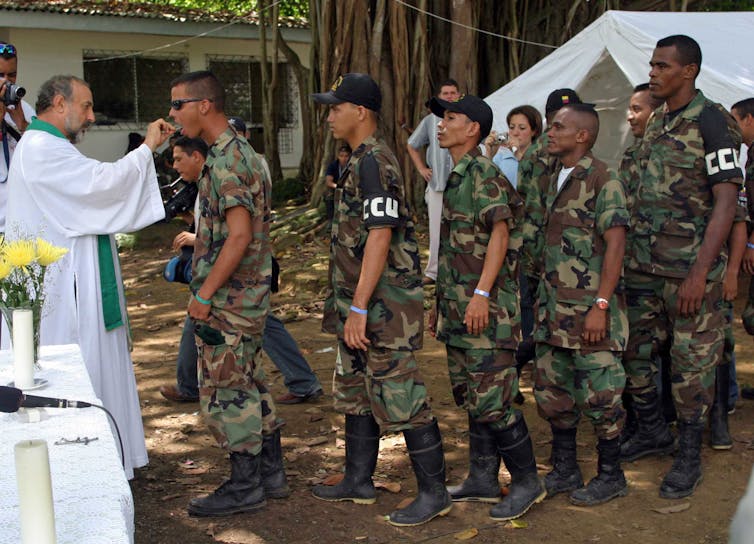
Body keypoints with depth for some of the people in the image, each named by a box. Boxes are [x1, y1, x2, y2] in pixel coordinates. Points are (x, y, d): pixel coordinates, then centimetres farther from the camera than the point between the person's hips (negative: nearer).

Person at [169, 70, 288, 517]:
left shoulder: (227, 161, -18)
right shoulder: (242, 152, 14)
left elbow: (239, 235, -25)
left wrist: (204, 294, -21)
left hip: (228, 297, -10)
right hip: (250, 293, 10)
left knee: (225, 391, -1)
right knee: (250, 385, 16)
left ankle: (245, 487, 8)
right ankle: (272, 474, 25)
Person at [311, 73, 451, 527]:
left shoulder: (374, 162, -17)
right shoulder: (362, 161, 16)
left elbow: (380, 235, -24)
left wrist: (359, 308, -25)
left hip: (382, 305, -11)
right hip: (358, 302, 11)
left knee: (401, 397, -4)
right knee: (356, 392, 17)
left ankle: (434, 492, 6)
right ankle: (358, 481, 29)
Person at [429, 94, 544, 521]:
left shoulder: (484, 173, -11)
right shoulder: (457, 177, 18)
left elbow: (500, 232, -20)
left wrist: (481, 293, -26)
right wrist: (444, 301, 24)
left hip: (486, 308, -10)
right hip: (459, 308, 10)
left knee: (492, 401, -8)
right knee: (471, 397, 14)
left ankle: (527, 481, 4)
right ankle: (483, 479, 23)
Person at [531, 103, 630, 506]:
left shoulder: (602, 180, -11)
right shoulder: (555, 180, 14)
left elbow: (615, 245, -16)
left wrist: (601, 306, -21)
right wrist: (543, 298, 16)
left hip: (590, 308, -8)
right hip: (554, 307, 8)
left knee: (598, 394, 1)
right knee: (552, 390, 12)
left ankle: (610, 476, 16)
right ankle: (564, 471, 25)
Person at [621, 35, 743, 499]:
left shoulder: (711, 122, -10)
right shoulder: (656, 124, 13)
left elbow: (727, 200, -15)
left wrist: (700, 272, -21)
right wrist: (626, 251, 12)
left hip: (689, 267, -7)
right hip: (643, 264, 7)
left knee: (692, 361, 2)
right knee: (633, 348, 12)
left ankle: (690, 457, 14)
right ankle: (653, 431, 31)